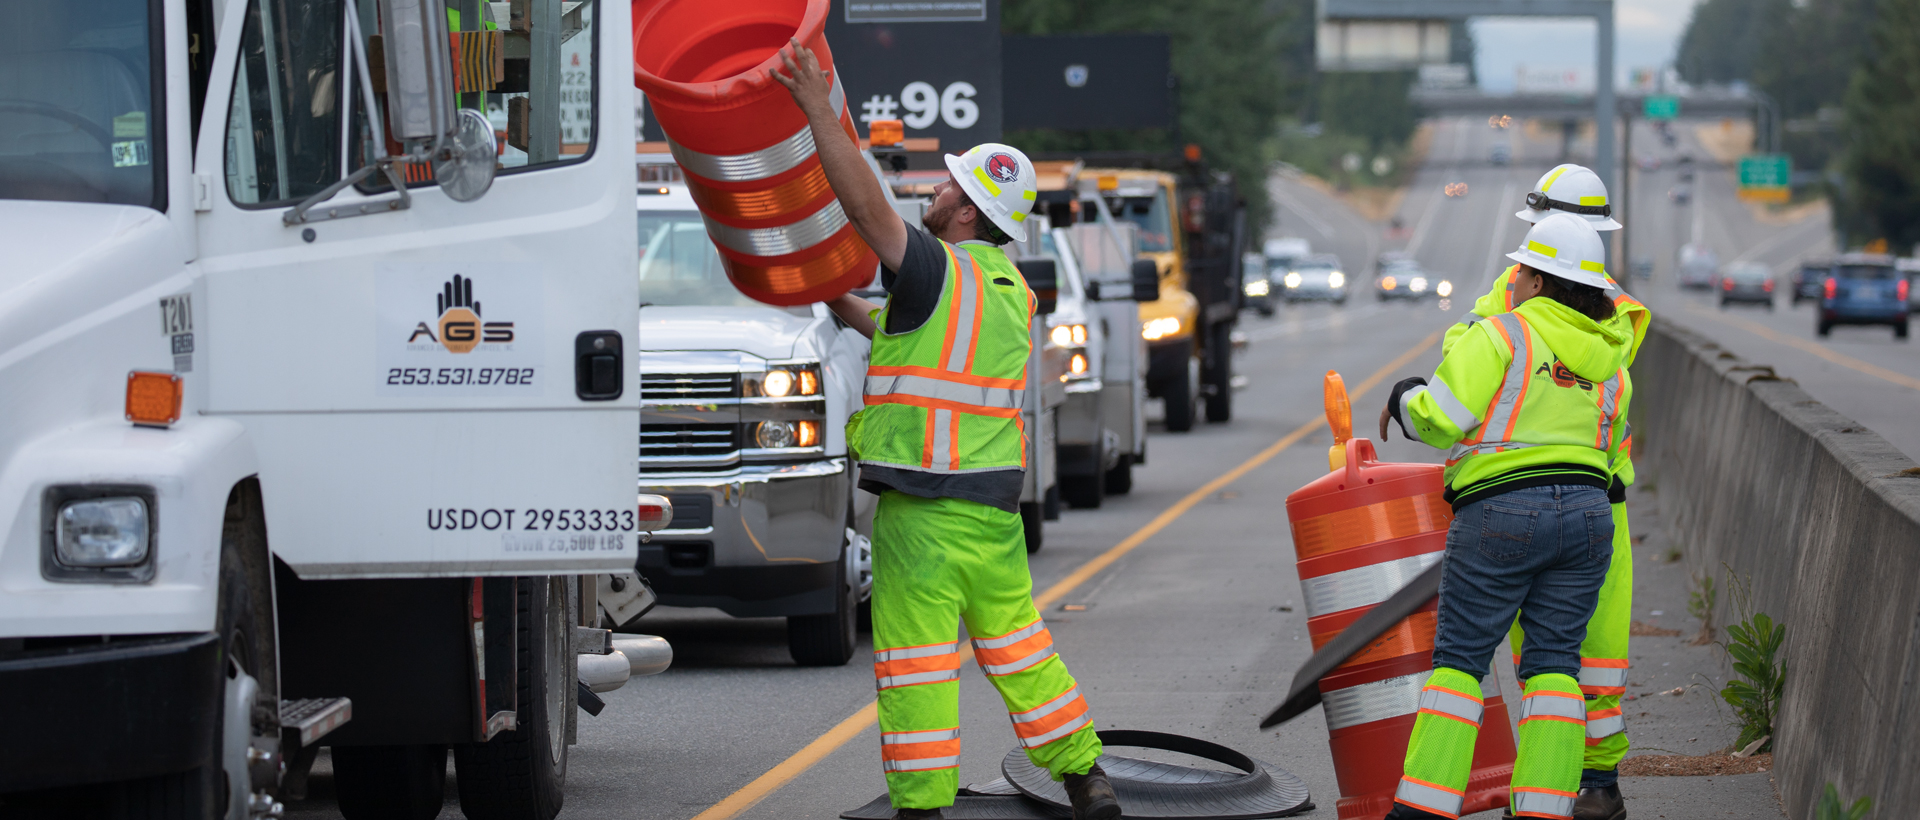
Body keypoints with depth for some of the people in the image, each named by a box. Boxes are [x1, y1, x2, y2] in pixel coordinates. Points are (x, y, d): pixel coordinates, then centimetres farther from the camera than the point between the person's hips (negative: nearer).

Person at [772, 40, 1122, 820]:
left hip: (922, 510, -8)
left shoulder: (936, 270, -13)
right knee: (1014, 637, 18)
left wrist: (818, 110, -21)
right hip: (995, 505, 8)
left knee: (917, 657, -1)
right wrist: (850, 312, 32)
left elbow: (865, 203, -22)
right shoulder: (1009, 290, 12)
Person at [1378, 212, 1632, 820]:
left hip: (1501, 515, -5)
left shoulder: (1501, 335, -6)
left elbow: (1439, 419, -11)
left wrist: (1404, 399, 8)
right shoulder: (1610, 363, 14)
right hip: (1587, 516, 5)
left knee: (1459, 658, 0)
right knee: (1553, 664, 7)